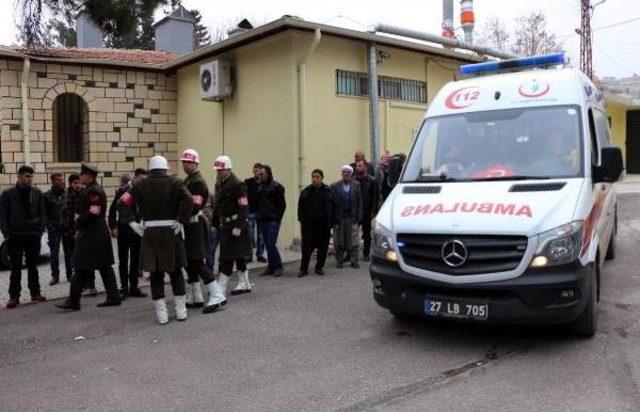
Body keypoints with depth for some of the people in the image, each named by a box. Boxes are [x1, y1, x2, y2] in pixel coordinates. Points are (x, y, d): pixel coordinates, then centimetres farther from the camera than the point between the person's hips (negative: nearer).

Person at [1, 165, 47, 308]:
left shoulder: (37, 193, 5)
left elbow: (42, 214, 7)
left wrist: (40, 231, -1)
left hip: (33, 236, 2)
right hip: (15, 236, -2)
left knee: (33, 267, 10)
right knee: (15, 268, 3)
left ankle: (35, 293, 17)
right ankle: (14, 296, 8)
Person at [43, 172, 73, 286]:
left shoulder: (68, 193, 4)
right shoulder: (47, 195, 0)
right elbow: (44, 213, 0)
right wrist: (50, 226, -8)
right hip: (54, 229, -1)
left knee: (69, 252, 7)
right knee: (54, 253, 2)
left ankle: (70, 274, 17)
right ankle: (55, 276, 12)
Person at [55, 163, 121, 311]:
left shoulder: (93, 191, -16)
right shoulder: (94, 189, 17)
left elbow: (93, 213, -23)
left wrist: (79, 219, -8)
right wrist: (80, 222, 14)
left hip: (91, 236, -10)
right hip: (100, 234, 10)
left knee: (82, 268, -4)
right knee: (105, 266, 10)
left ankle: (73, 301, 2)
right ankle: (113, 297, 14)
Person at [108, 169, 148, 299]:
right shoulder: (122, 191, -6)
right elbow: (113, 209, -6)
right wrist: (113, 227, -12)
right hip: (124, 230, -4)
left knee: (135, 260, 8)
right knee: (123, 261, 3)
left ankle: (133, 288, 16)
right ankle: (124, 288, 11)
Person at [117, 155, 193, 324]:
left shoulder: (140, 185, 5)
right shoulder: (175, 183, -1)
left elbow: (122, 204, -1)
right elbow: (188, 201, -19)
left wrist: (134, 225, 1)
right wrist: (181, 222, -13)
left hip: (149, 233, 1)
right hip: (171, 232, -1)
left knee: (156, 274, 8)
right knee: (176, 272, 12)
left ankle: (161, 313, 9)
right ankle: (181, 310, 17)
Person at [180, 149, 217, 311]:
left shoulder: (198, 182, -14)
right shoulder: (187, 180, 16)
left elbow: (194, 207, -22)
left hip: (196, 226, -10)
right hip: (189, 226, 10)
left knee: (197, 263, -8)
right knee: (189, 263, 12)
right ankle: (195, 298, 20)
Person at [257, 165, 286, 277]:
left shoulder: (277, 187, -6)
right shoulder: (260, 187, 15)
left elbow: (282, 204, -8)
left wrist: (277, 218, -13)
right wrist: (259, 218, 10)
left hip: (272, 221, -7)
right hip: (263, 221, 7)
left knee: (271, 245, -11)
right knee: (268, 245, 9)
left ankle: (278, 266, 2)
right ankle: (271, 267, 15)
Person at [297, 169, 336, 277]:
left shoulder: (328, 191, 1)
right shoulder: (305, 192, 4)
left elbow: (333, 207, 4)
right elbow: (300, 207, 7)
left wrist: (331, 221, -2)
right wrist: (302, 220, -1)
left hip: (324, 224, 0)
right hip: (309, 224, 0)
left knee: (323, 248, 7)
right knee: (306, 248, 0)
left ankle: (319, 268, 21)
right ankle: (304, 269, 9)